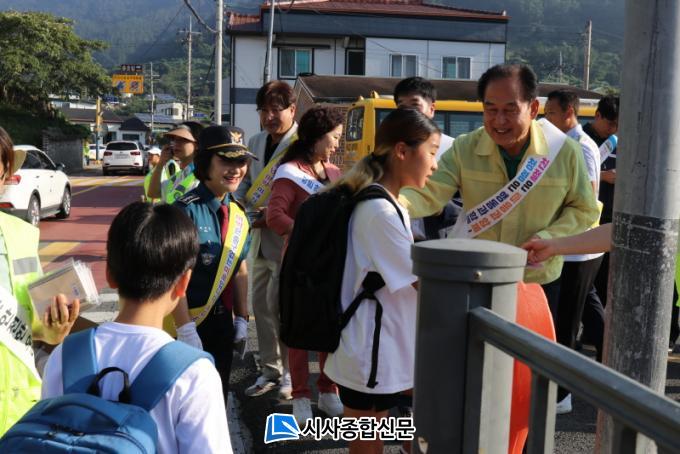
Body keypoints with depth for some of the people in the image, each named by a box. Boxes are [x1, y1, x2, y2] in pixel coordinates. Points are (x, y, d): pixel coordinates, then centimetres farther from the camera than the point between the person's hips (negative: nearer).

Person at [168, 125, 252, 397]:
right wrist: (186, 330, -21)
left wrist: (241, 319, 10)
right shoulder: (186, 211, -19)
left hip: (222, 321, 6)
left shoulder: (237, 212, 4)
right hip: (189, 322, -6)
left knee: (218, 393, 19)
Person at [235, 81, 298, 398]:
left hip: (287, 238, -8)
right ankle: (270, 370, 30)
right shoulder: (256, 142, 12)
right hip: (259, 238, 8)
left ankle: (291, 372, 17)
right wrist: (241, 209, -2)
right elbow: (245, 182, 16)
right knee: (261, 305, 14)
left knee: (279, 306, -3)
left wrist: (274, 215, -20)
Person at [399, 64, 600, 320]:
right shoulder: (465, 148, -11)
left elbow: (584, 210, -1)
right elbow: (429, 195, -20)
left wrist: (547, 238, -18)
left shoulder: (564, 151, -10)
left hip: (537, 281, 0)